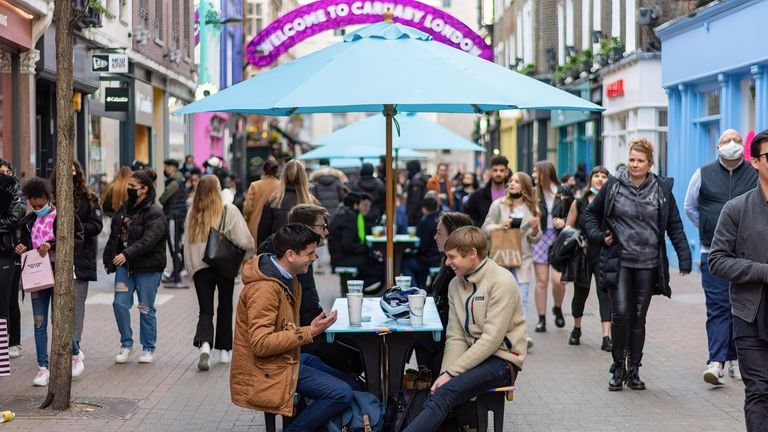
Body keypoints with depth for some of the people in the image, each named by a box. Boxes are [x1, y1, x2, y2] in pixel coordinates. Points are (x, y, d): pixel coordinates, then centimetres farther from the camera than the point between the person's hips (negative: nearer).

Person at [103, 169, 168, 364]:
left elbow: (148, 240, -25)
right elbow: (114, 235, 17)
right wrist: (108, 259, 13)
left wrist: (127, 254, -35)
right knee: (120, 304, 0)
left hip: (147, 267, -6)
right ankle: (126, 344, 15)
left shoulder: (155, 213, -13)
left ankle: (149, 349, 17)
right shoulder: (125, 208, 10)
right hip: (124, 265, 6)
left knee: (146, 308, 3)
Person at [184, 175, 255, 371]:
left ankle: (204, 344, -23)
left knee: (205, 309, 3)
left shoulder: (192, 213, 1)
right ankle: (224, 349, 23)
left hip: (200, 266, 1)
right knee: (225, 307, 16)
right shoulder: (229, 211, -8)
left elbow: (188, 242, -1)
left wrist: (191, 267, 6)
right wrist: (249, 253, 6)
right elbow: (244, 240, -13)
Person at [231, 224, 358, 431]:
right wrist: (309, 332, -25)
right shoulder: (264, 288, -23)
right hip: (267, 371, -10)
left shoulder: (287, 278, 8)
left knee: (350, 384, 8)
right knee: (341, 394, -18)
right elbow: (260, 344, -27)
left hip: (286, 357, 10)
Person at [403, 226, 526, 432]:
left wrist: (451, 372, -19)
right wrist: (444, 373, -12)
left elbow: (491, 340, -18)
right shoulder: (456, 284, 9)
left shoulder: (501, 282, -13)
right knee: (435, 394, -22)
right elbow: (455, 337, 6)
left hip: (501, 359, -6)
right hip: (475, 357, 6)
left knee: (445, 394, -28)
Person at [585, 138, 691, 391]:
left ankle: (633, 371, 16)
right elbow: (591, 213, 14)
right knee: (621, 314, -11)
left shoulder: (662, 189, 4)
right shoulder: (613, 186, 1)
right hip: (618, 262, -1)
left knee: (638, 318, 6)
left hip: (648, 265, 1)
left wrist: (684, 258, -2)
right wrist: (599, 236, -2)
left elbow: (675, 226, 6)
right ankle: (618, 367, 5)